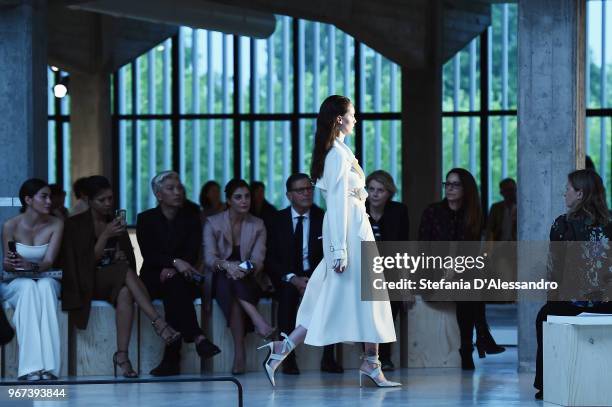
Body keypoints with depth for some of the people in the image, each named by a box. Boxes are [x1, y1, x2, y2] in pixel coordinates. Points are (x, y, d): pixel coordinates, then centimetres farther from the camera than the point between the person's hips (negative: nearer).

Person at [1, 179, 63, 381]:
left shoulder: (55, 224, -3)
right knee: (29, 288, -36)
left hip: (46, 282, 1)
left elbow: (49, 262, -11)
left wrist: (31, 266, -33)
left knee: (45, 286, -35)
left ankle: (46, 366, -45)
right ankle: (31, 367, -45)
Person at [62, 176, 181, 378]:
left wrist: (122, 257, -5)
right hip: (88, 283, -4)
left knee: (125, 293, -34)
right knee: (124, 271, -34)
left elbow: (129, 260, 19)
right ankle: (158, 323, -42)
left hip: (116, 282, 4)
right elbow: (88, 261, -9)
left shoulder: (116, 222, 16)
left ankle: (122, 354, -44)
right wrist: (106, 235, -19)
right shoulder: (75, 225, 0)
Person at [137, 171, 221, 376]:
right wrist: (175, 262, -27)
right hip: (153, 278, -1)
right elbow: (149, 254, -9)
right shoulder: (146, 219, 5)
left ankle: (171, 359, -42)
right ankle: (198, 338, -49)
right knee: (175, 284, -36)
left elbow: (193, 253, -2)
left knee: (174, 282, -35)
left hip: (182, 277, 1)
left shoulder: (191, 217, 10)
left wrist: (172, 269, -22)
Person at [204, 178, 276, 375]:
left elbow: (258, 259, -3)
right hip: (221, 281, 0)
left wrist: (245, 268, -28)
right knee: (226, 280, -37)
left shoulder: (258, 225, 9)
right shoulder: (213, 223, 5)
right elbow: (209, 258, -7)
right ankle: (258, 321, -50)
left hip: (250, 280, 1)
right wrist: (226, 265, -30)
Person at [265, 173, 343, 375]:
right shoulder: (277, 220, 1)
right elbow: (270, 259, -2)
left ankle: (328, 357, -22)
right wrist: (293, 279, -19)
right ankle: (288, 357, -29)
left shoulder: (323, 219, 3)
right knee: (288, 291, -35)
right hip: (286, 277, -1)